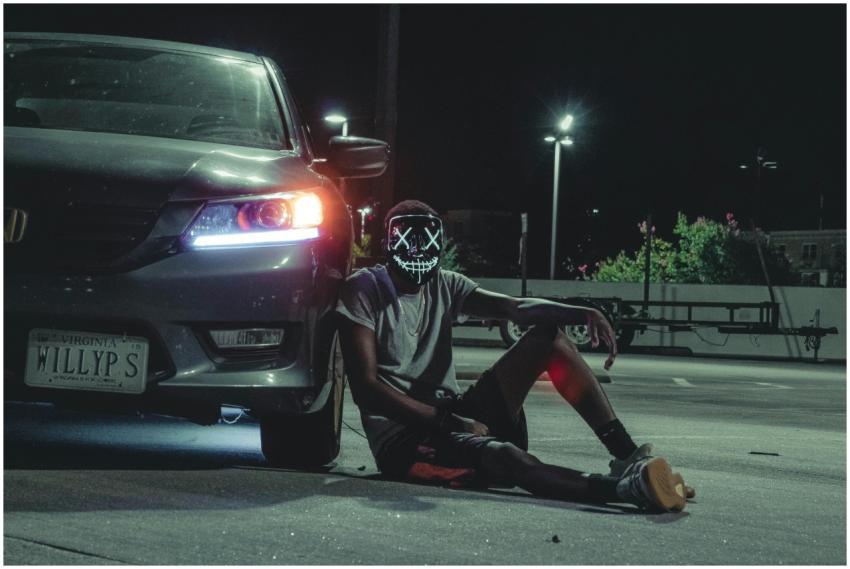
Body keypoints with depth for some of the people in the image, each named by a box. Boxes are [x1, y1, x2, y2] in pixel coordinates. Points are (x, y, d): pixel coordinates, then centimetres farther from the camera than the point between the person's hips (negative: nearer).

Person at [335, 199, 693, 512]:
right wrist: (448, 422, -22)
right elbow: (366, 388, -17)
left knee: (547, 334, -6)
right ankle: (626, 488, -55)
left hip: (450, 416, 7)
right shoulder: (363, 291, -8)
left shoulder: (444, 285, 10)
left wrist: (585, 314, -24)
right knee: (504, 458, -38)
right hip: (402, 439, -7)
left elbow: (516, 307, -5)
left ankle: (627, 455, -17)